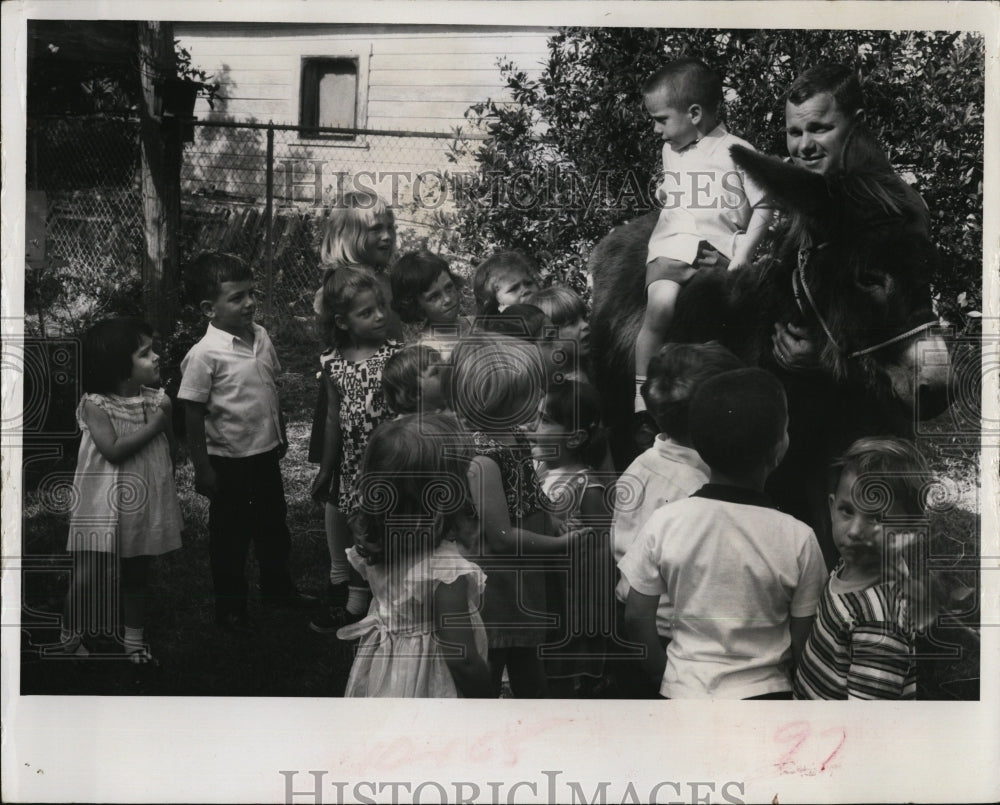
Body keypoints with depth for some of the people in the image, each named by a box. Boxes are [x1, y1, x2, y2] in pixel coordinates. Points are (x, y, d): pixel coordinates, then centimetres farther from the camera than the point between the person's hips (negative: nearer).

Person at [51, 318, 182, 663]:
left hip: (144, 504, 4)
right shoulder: (95, 404, -13)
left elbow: (170, 450, 9)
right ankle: (69, 639, 22)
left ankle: (134, 641, 30)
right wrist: (154, 425, -20)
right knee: (86, 577, -1)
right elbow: (113, 450, -24)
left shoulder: (158, 400, -3)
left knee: (137, 576, 15)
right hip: (103, 505, -3)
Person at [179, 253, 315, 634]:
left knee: (273, 525, 22)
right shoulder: (203, 355, -21)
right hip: (229, 461, -7)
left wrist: (281, 435, 18)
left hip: (266, 452, 7)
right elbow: (194, 414, -16)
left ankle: (277, 586, 42)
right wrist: (202, 469, -15)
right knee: (230, 535, 9)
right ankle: (230, 607, 26)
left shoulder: (261, 336, 0)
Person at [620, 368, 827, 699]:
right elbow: (801, 642, -6)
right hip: (764, 695, -1)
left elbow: (637, 616, -5)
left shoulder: (665, 522, -12)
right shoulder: (798, 538, -14)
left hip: (685, 689, 1)